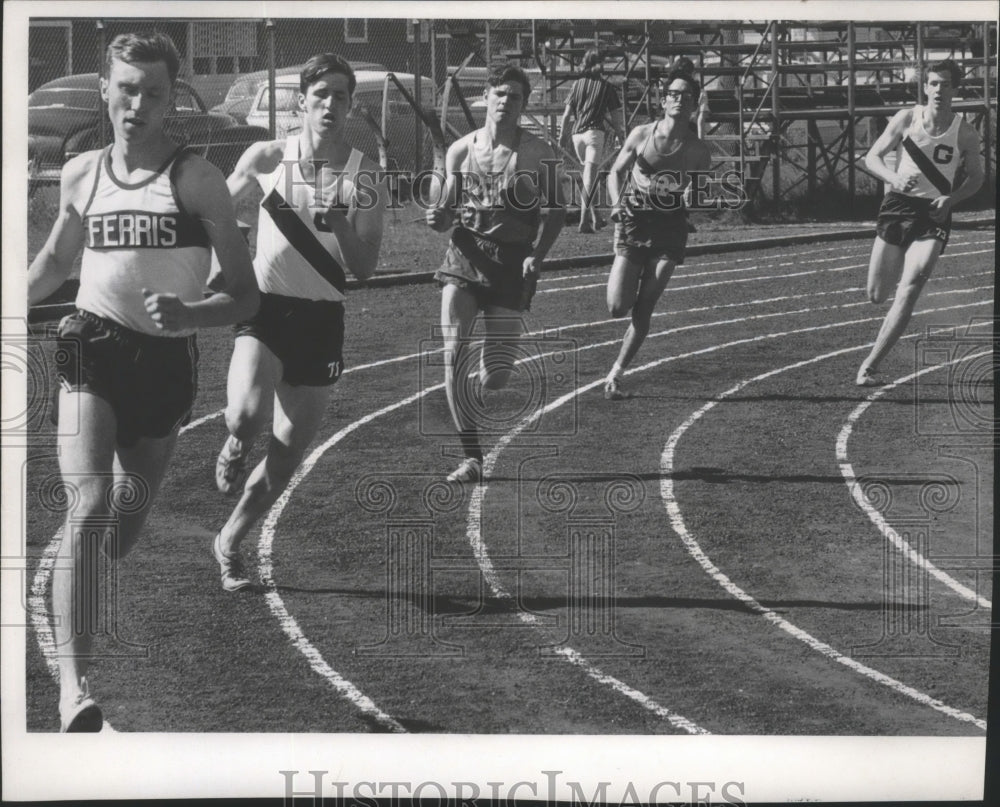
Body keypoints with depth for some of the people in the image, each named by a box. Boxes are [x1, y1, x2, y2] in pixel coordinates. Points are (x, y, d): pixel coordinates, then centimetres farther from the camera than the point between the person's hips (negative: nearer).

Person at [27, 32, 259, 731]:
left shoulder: (198, 181, -6)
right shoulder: (81, 175, 5)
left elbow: (245, 295, -7)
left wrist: (187, 315, -24)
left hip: (167, 362, 0)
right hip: (92, 351, 0)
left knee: (129, 516, 13)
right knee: (90, 507, -19)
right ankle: (74, 686, -26)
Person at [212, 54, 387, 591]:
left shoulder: (366, 178, -2)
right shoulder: (266, 158, -3)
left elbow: (364, 270, -5)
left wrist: (341, 220, -19)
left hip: (320, 319, 2)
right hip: (264, 305, -2)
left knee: (288, 453, 8)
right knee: (246, 414, -30)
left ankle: (230, 542, 30)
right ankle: (236, 445, 8)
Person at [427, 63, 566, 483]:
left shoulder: (537, 153, -2)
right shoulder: (460, 150, 5)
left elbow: (556, 210, 3)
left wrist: (538, 255, -12)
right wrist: (438, 219, -9)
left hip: (512, 263, -2)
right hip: (466, 255, 2)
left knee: (494, 380, -3)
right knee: (453, 352, -17)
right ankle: (471, 457, -7)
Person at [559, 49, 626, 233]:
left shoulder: (578, 83, 10)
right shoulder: (605, 86, 3)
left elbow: (567, 112, 8)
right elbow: (615, 115, 3)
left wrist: (563, 134, 15)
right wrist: (620, 136, 11)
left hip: (576, 133, 4)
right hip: (594, 131, -4)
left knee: (588, 175, 18)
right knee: (590, 176, -11)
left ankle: (595, 217, 21)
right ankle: (584, 220, -22)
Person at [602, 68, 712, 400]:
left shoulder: (697, 150, -3)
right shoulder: (641, 135, -2)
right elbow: (615, 173, 9)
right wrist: (617, 205, -9)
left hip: (669, 232, 0)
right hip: (633, 224, 0)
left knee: (643, 309, -4)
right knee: (617, 308, -9)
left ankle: (616, 372, 7)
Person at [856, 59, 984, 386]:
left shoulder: (965, 132, -2)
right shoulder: (906, 118, -3)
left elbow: (976, 177, 10)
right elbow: (872, 157, 0)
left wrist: (950, 199, -9)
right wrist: (895, 178, -21)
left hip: (934, 214, -1)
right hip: (898, 205, 1)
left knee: (909, 290, -18)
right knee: (876, 295, 5)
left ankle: (870, 365, -15)